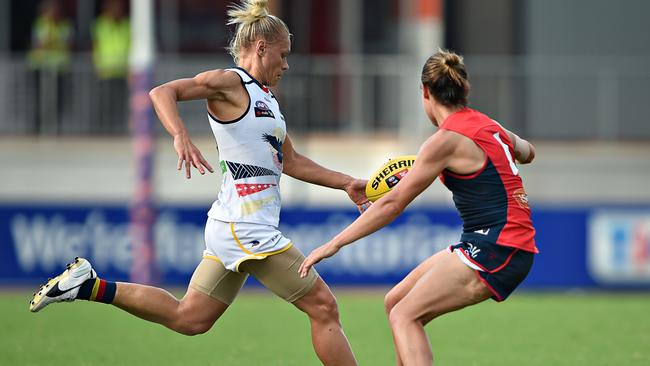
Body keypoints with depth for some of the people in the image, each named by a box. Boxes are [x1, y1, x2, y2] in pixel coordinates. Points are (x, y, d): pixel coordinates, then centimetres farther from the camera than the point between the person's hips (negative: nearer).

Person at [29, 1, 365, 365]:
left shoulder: (266, 98, 20)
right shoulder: (230, 82, -8)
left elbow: (291, 162, 27)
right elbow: (163, 92, -18)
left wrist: (347, 182, 22)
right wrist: (182, 137, -35)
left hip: (230, 227, 10)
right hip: (246, 226, -10)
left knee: (188, 318, 12)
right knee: (324, 307, -7)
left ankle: (89, 285, 14)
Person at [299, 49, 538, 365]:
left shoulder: (447, 140, -13)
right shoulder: (487, 125, 11)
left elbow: (393, 203, -13)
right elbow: (527, 153, 34)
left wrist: (334, 244, -8)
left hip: (493, 253, -9)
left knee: (405, 316, -13)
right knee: (396, 303, 12)